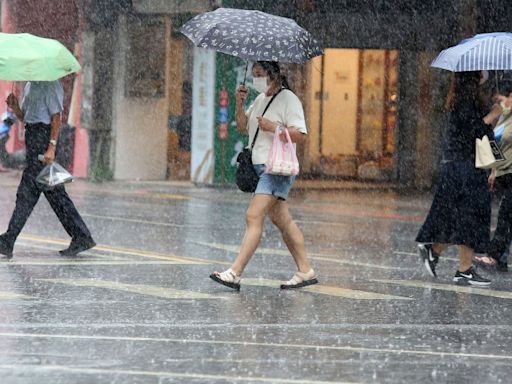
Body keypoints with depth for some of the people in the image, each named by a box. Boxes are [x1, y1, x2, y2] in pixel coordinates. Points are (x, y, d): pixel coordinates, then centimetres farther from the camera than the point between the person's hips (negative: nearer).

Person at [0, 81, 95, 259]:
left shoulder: (50, 85, -9)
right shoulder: (29, 86, 18)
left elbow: (56, 117, -15)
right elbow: (25, 117, 25)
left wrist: (51, 147, -22)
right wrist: (15, 108, 3)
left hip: (43, 136, -10)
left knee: (27, 191, -8)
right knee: (55, 193, 9)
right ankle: (82, 237, 11)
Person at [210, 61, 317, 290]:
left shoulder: (288, 99, -10)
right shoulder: (261, 99, 17)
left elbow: (300, 135, -16)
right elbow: (242, 127, 17)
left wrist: (273, 127, -23)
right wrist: (239, 104, 2)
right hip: (261, 167, 10)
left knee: (254, 216, -16)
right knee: (282, 221, 11)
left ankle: (235, 273, -21)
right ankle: (305, 271, 17)